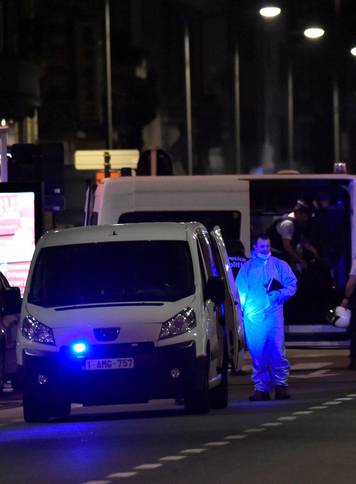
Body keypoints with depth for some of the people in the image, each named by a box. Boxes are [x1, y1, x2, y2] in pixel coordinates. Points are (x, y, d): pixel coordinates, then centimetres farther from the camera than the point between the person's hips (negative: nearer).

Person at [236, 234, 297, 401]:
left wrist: (279, 294, -8)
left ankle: (281, 385, -4)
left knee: (278, 350, -8)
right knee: (257, 354, -1)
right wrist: (241, 308, -2)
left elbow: (292, 284, 9)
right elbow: (239, 290, 11)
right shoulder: (247, 268, 13)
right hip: (253, 317, 1)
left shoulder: (279, 265, 13)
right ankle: (261, 388, 4)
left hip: (274, 313, -1)